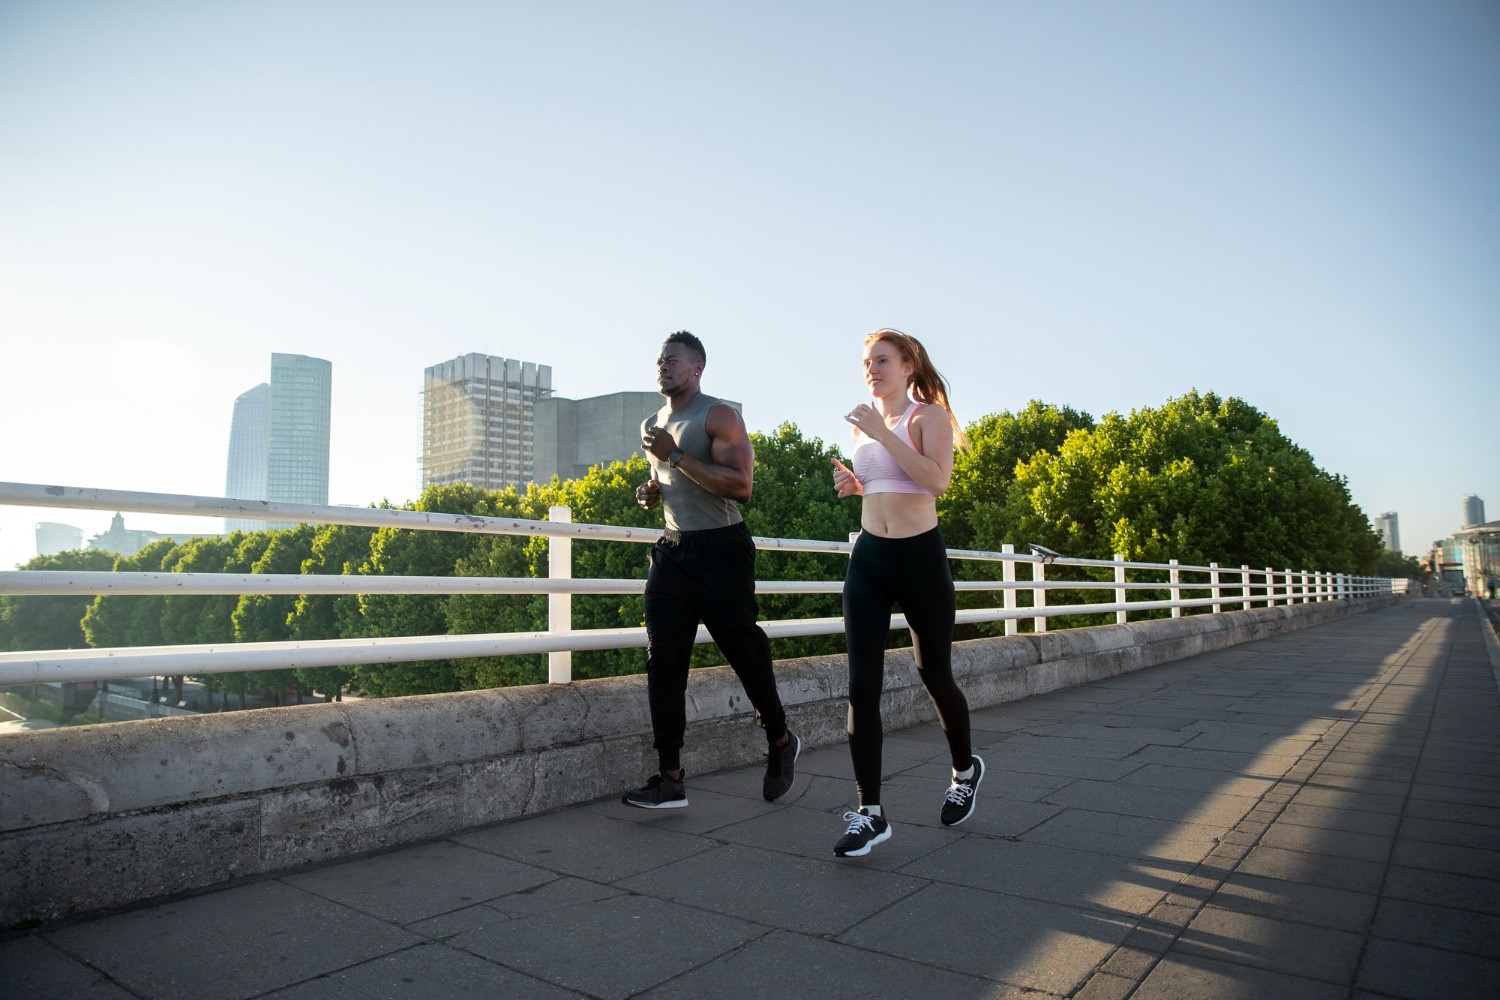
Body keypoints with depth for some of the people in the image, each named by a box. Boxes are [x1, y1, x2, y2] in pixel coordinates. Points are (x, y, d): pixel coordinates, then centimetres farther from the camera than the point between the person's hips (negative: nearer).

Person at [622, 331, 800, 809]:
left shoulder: (719, 415, -8)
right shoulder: (652, 425, 16)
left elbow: (740, 485, -20)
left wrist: (676, 455, -21)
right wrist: (651, 492, 6)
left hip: (721, 548, -7)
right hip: (673, 549, 7)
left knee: (744, 650, 3)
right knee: (663, 660, -2)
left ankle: (781, 742, 28)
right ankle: (670, 780, 3)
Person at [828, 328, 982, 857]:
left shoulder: (929, 416, -4)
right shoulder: (864, 425, 13)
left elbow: (936, 480, -22)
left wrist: (883, 433, -22)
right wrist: (853, 484, 6)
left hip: (920, 555, -5)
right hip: (868, 556, 5)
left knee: (935, 675, 12)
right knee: (862, 685, -6)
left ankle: (965, 769, 40)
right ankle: (870, 813, 1)